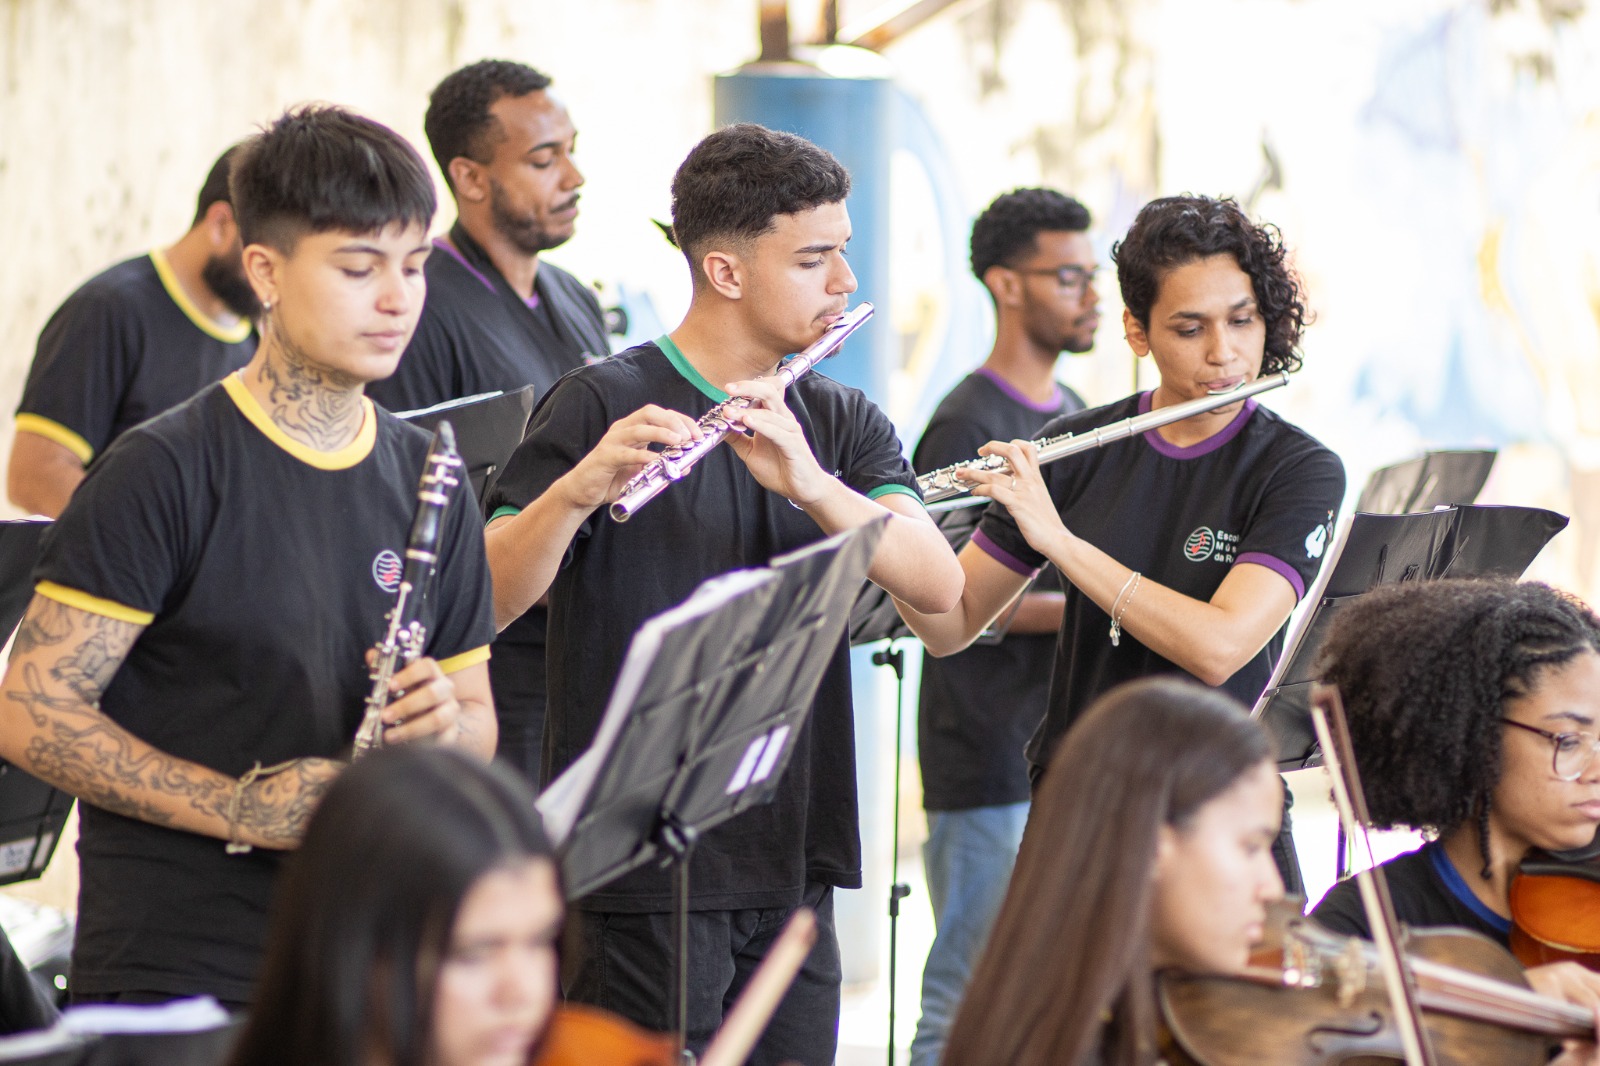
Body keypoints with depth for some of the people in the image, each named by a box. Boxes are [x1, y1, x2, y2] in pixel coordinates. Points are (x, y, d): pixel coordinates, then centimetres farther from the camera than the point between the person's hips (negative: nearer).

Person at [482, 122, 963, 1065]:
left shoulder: (840, 423, 11)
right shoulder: (605, 406, -6)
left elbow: (939, 583, -6)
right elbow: (483, 602, -16)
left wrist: (807, 482, -22)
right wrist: (579, 489, -34)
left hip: (791, 868, 6)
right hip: (642, 872, -6)